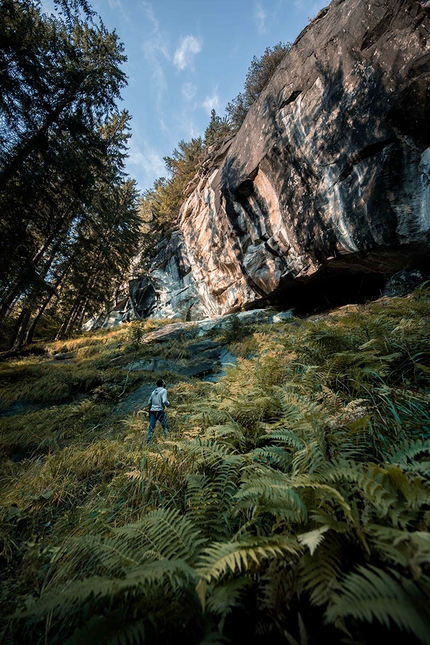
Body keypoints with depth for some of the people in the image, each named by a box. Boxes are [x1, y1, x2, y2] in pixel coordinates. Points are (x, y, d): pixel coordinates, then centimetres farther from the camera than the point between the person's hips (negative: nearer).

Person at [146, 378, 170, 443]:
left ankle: (149, 439, -2)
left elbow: (149, 402, 18)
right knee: (165, 426, 11)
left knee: (151, 425, 4)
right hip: (160, 411, -6)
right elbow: (164, 401, -18)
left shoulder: (154, 391, 16)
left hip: (152, 410, 6)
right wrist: (168, 404, 2)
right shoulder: (164, 390, -5)